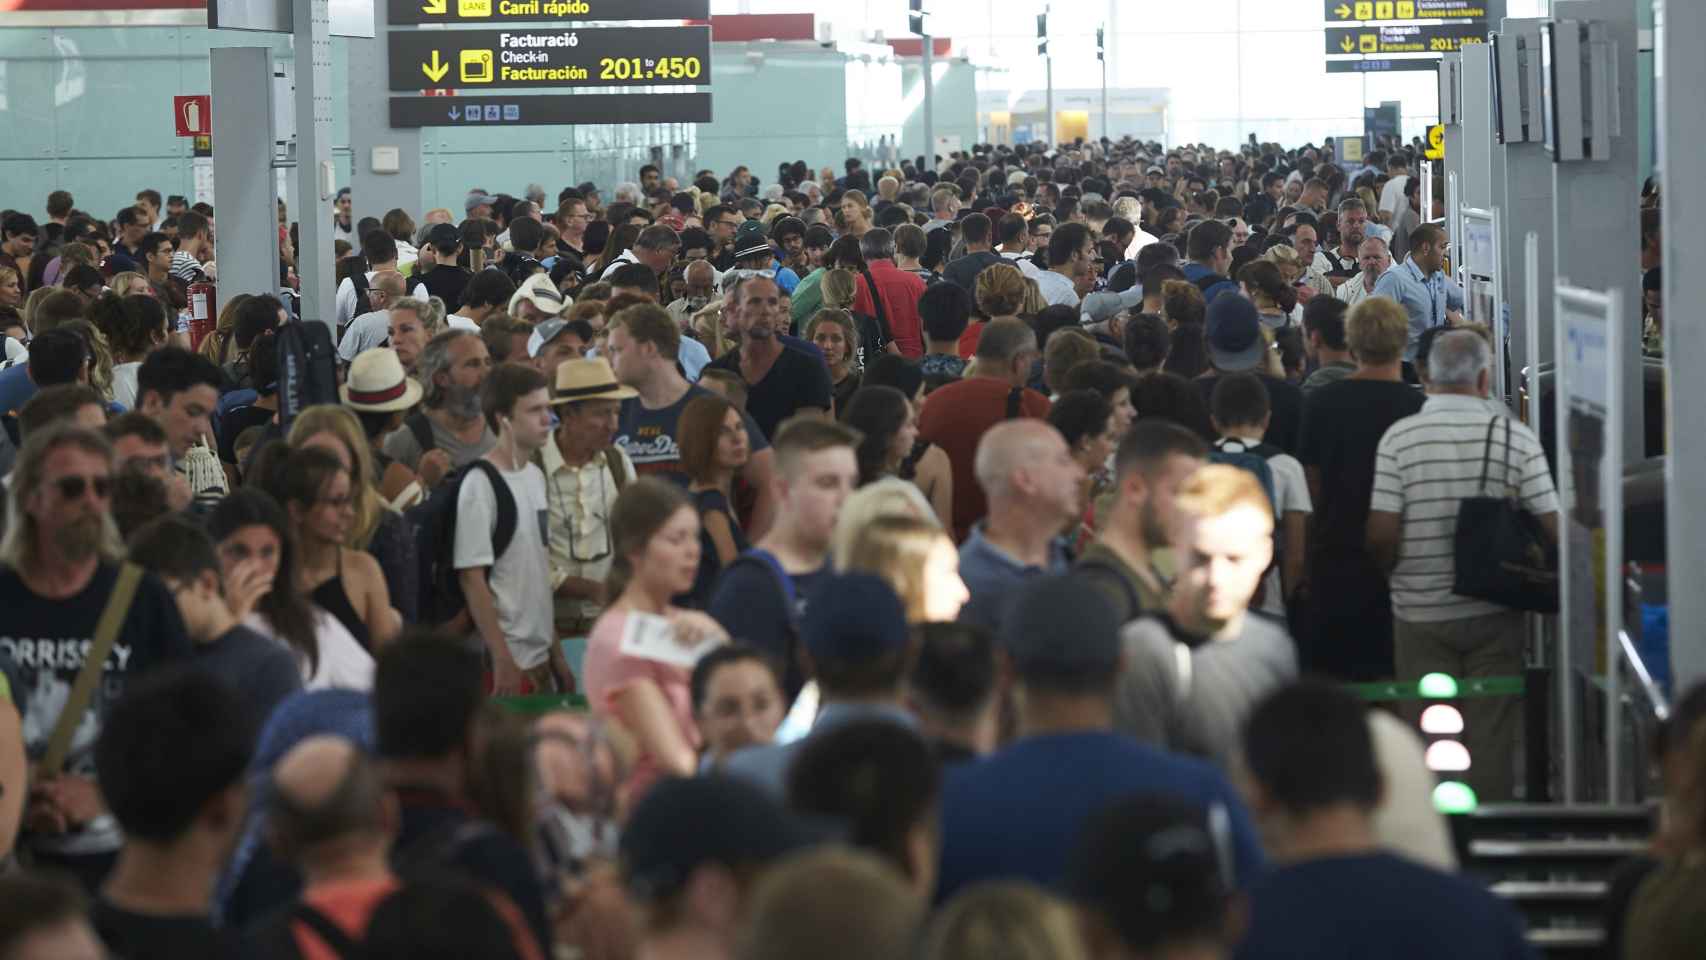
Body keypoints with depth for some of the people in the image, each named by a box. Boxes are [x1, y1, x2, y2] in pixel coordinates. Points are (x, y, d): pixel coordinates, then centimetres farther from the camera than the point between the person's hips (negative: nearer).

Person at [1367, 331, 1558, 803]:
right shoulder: (1515, 436, -7)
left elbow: (1381, 533, -12)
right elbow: (1551, 528, -8)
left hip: (1421, 611, 0)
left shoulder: (1399, 437, -8)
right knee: (1492, 736, 9)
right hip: (1495, 613, 0)